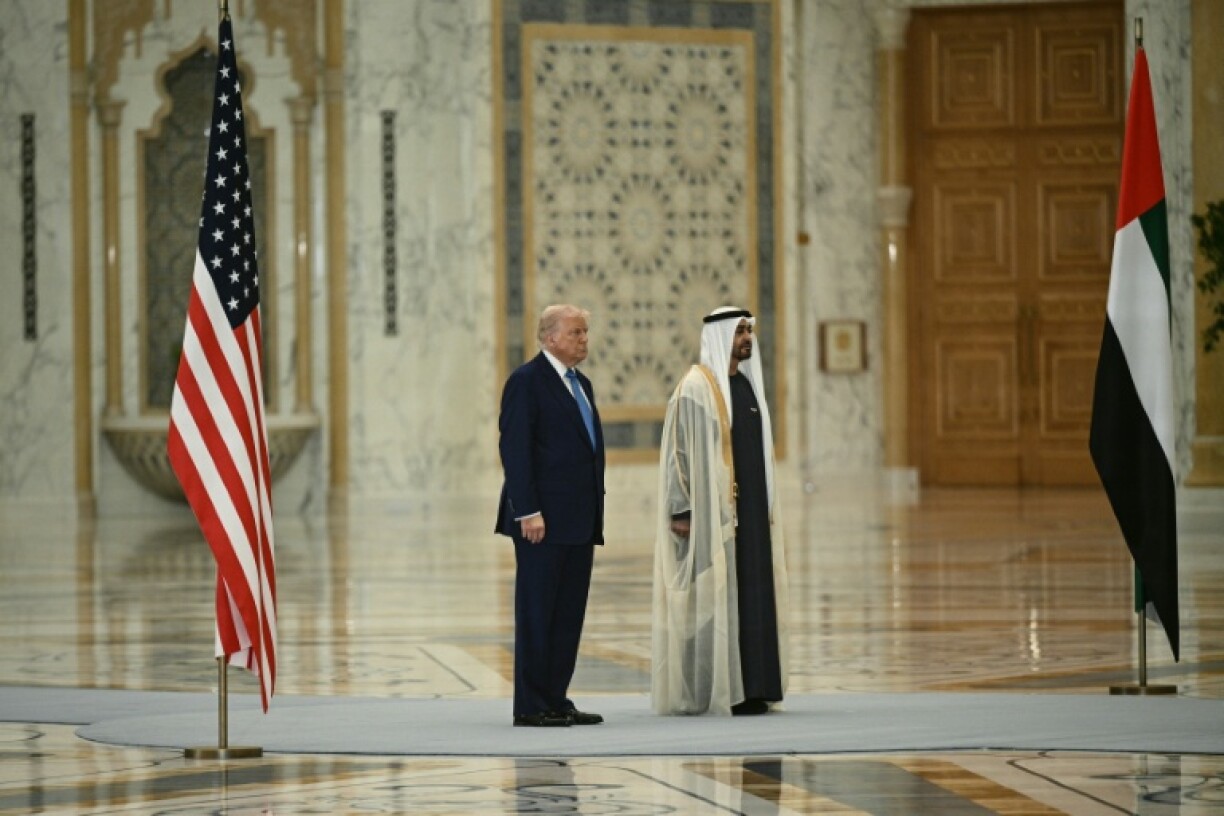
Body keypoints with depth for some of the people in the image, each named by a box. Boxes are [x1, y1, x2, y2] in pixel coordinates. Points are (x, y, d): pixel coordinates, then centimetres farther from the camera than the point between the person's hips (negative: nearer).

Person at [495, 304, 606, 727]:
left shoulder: (581, 384, 18)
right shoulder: (526, 381, -8)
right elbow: (514, 448, -14)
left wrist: (595, 513, 16)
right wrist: (528, 512, -20)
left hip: (579, 521, 8)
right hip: (543, 521, -8)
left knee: (569, 614, 8)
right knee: (536, 613, -4)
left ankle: (556, 700, 13)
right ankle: (530, 706, 0)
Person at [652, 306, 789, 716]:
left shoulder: (748, 384, 14)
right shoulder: (696, 386, -10)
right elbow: (679, 449, -13)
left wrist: (766, 507, 17)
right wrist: (681, 511, -18)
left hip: (748, 508, 8)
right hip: (711, 510, -8)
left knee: (749, 592, 7)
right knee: (713, 593, -6)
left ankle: (747, 687, 11)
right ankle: (712, 692, -2)